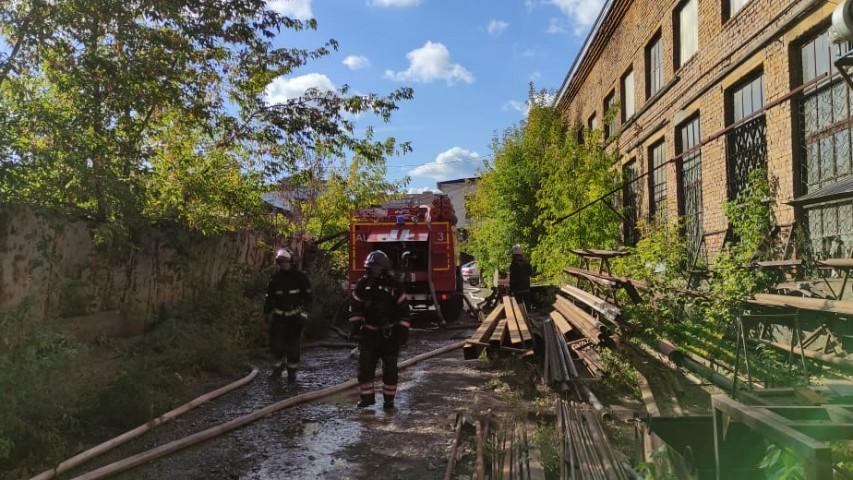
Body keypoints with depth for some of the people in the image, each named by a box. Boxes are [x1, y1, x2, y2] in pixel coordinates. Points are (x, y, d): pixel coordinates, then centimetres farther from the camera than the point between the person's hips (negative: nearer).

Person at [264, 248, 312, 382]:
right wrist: (267, 313, 5)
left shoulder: (299, 277, -4)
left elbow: (307, 295, -1)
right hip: (279, 316, 2)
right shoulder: (275, 278, 5)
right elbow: (269, 297, 11)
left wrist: (304, 311, -8)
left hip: (295, 316, -2)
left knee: (294, 345, 0)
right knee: (275, 343, -4)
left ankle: (292, 371, 14)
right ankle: (279, 366, 19)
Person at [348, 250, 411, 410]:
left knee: (390, 368, 4)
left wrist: (402, 331, -8)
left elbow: (403, 310, -4)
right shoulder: (363, 284, -1)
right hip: (369, 332, 2)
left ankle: (389, 399, 16)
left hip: (389, 333, -2)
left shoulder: (394, 285, -8)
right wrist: (355, 325, -2)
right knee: (365, 366, 0)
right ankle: (367, 397, 12)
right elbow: (355, 307, 8)